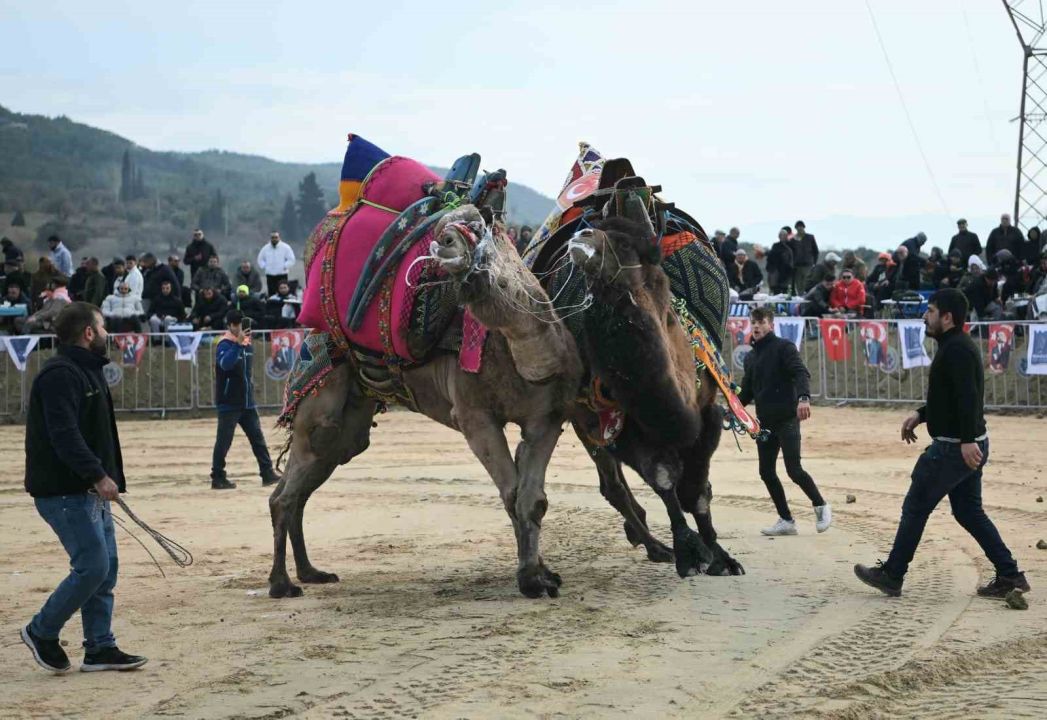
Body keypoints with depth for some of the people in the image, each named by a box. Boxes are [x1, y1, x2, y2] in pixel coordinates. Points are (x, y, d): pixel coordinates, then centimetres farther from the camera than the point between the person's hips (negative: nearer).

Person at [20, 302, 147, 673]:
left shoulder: (87, 372, 18)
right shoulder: (60, 375, -16)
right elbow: (64, 435, -25)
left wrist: (108, 479, 16)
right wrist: (98, 476, -29)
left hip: (90, 491, 10)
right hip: (64, 492, -10)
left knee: (106, 568, 9)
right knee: (93, 566, -11)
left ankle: (100, 648, 14)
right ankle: (41, 632, 4)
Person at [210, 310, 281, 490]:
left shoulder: (247, 344, 11)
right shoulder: (225, 345, -12)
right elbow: (225, 363, -35)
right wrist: (238, 343, -42)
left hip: (247, 402, 7)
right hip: (229, 403, -7)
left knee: (258, 438, 7)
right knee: (223, 441, -3)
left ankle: (267, 473, 10)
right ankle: (217, 478, 3)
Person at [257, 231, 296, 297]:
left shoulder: (285, 247, -1)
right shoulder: (265, 248, 10)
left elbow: (291, 260, -1)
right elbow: (260, 260, 21)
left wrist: (284, 267, -9)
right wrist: (264, 267, 6)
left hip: (282, 275, -3)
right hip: (269, 275, 3)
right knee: (271, 293, 2)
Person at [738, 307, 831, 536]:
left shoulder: (783, 347, -4)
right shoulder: (751, 357, 18)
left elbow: (801, 373, -18)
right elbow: (747, 391, 23)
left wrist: (803, 398, -36)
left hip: (787, 418, -7)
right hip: (765, 421, 7)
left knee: (794, 470, -11)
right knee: (766, 473, 5)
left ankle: (821, 506, 10)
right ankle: (786, 520, 14)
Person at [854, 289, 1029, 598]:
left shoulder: (956, 349, -18)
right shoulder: (958, 346, 16)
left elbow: (968, 397, -28)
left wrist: (967, 440, -34)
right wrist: (921, 415, 21)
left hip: (953, 448, -10)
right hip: (969, 446, 10)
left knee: (915, 507, 1)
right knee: (968, 511, 15)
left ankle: (891, 576, 10)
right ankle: (1009, 574, 11)